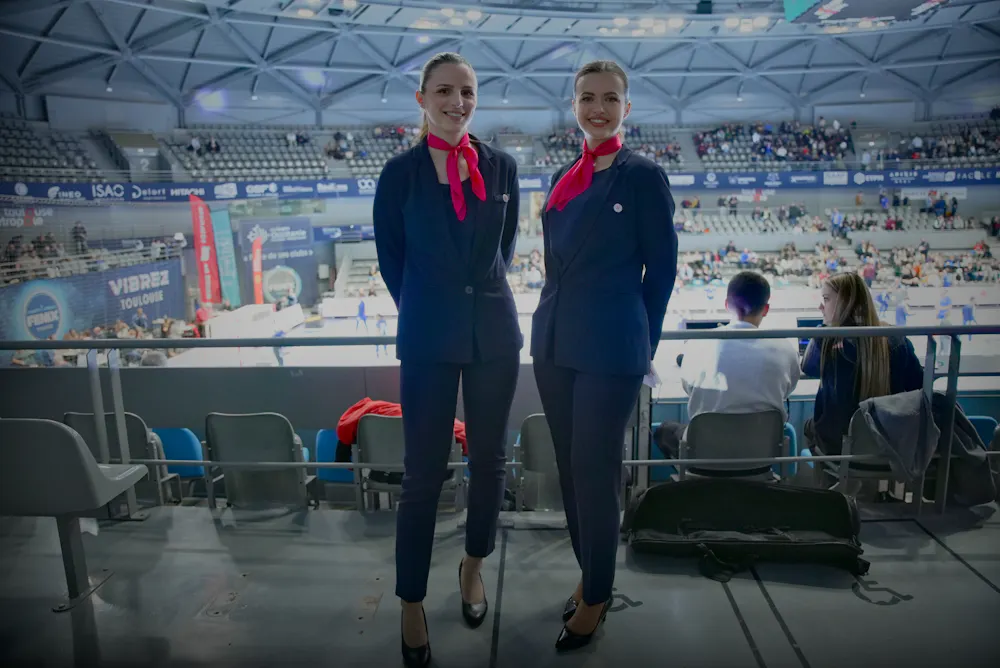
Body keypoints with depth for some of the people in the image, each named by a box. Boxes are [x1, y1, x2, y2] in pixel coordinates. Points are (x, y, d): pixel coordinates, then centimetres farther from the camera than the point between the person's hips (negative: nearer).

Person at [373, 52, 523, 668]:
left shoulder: (501, 167, 3)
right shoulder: (400, 173, -3)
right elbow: (391, 257, 5)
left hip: (495, 333, 3)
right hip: (429, 339, -2)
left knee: (490, 459, 13)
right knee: (424, 473, 3)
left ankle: (475, 565, 38)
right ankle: (412, 604, 22)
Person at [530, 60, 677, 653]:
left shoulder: (643, 175, -6)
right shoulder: (564, 179, 13)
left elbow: (661, 267, -4)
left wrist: (641, 345, -1)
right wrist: (555, 327, 14)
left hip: (610, 351, -6)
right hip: (554, 345, 7)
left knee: (596, 472, 3)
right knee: (571, 467, 15)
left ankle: (596, 598, 22)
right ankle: (591, 574, 34)